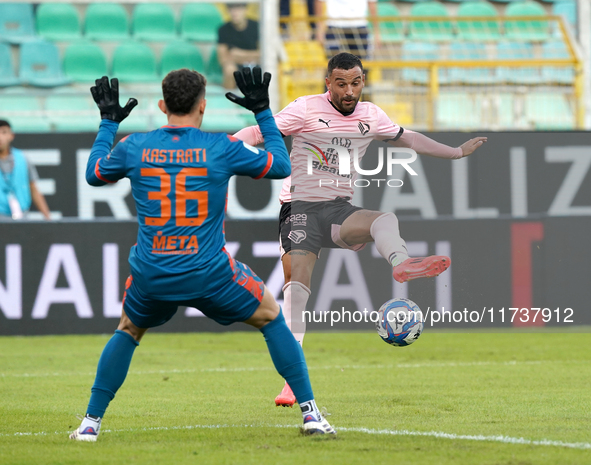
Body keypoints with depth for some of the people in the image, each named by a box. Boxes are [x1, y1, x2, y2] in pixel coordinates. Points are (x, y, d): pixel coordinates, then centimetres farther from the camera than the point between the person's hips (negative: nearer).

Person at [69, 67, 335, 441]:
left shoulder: (133, 147, -1)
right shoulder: (223, 148, -6)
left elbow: (94, 174, 20)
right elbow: (281, 166, 8)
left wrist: (108, 122, 32)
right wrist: (263, 112, 17)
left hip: (151, 277, 2)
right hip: (210, 276, -2)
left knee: (128, 331, 31)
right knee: (271, 317, 20)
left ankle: (91, 422, 22)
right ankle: (310, 413, 13)